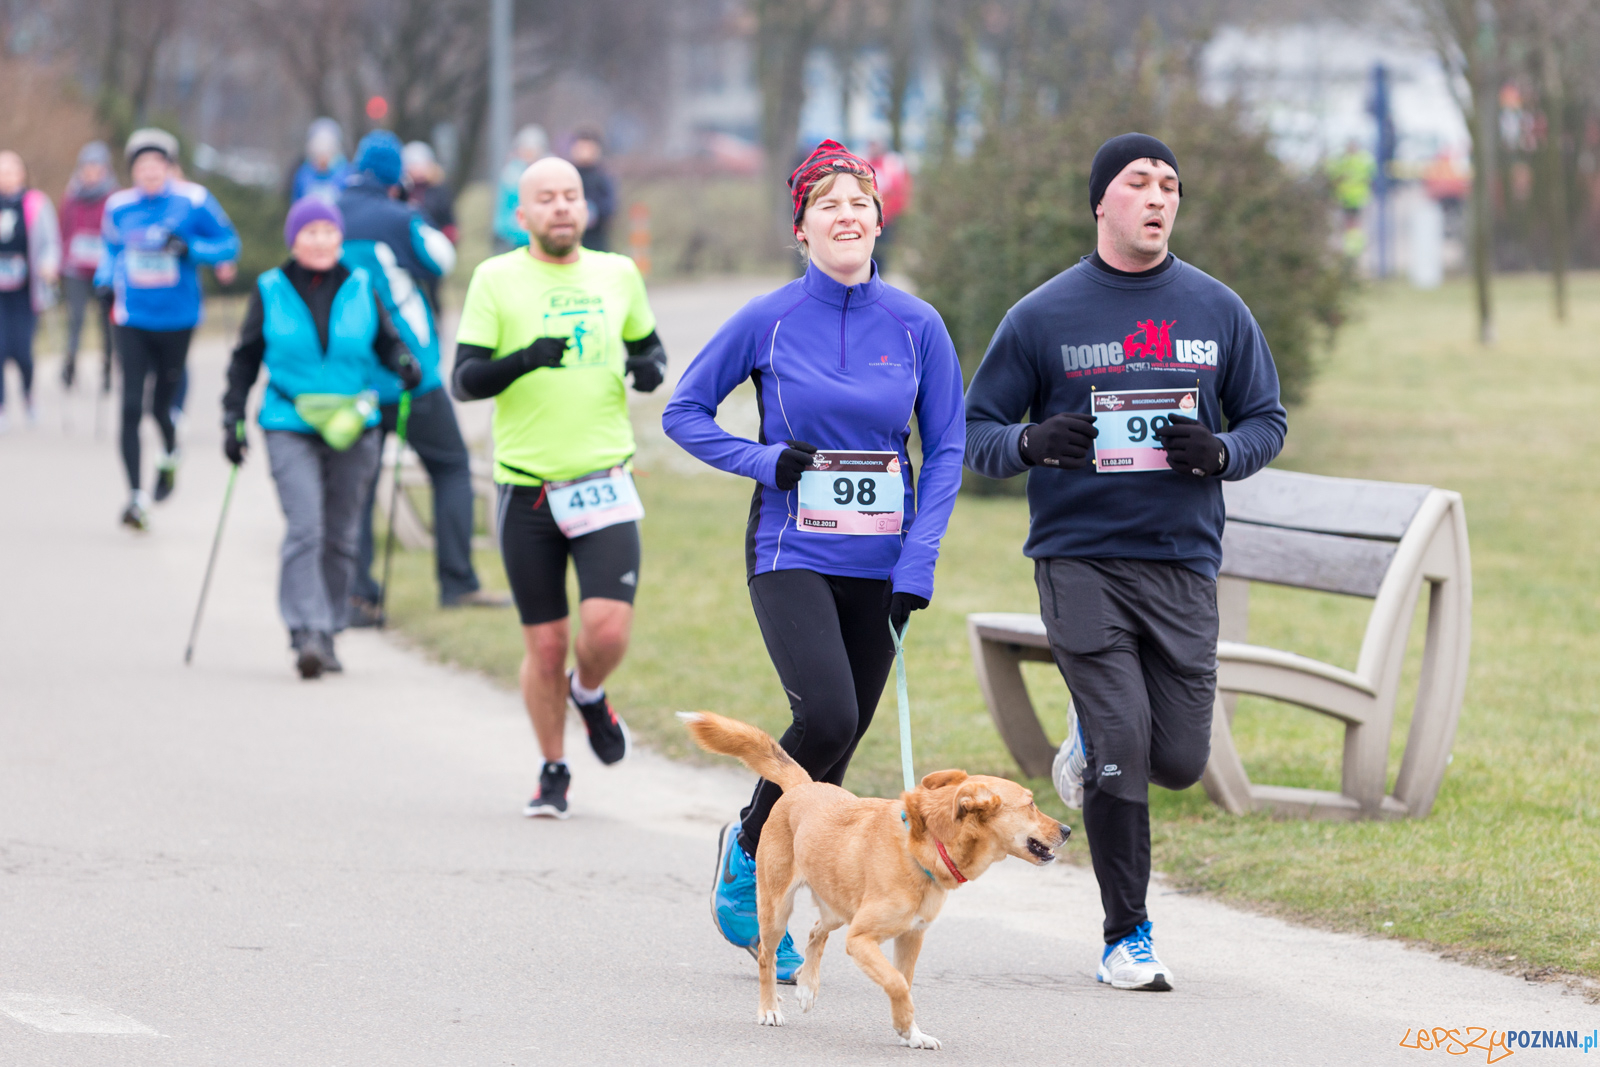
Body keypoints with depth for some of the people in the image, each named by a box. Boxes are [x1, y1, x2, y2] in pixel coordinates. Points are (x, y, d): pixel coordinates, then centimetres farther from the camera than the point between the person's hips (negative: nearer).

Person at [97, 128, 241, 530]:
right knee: (131, 406, -9)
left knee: (162, 405, 8)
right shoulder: (119, 206, 1)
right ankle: (136, 496, -5)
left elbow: (229, 244, 0)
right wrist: (106, 279, 0)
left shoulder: (193, 202, -6)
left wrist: (190, 247, -17)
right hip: (132, 319, 1)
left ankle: (170, 454, 44)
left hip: (177, 319, -1)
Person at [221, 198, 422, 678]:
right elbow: (246, 358, 10)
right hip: (290, 428, -2)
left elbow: (386, 341, 13)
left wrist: (404, 364, -9)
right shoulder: (270, 291, 3)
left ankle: (327, 634, 18)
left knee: (341, 536, 7)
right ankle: (306, 633, -22)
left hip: (354, 432, 2)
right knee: (305, 528, -17)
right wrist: (233, 418, 5)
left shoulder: (360, 288, 6)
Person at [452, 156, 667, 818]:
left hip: (604, 482, 1)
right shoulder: (496, 279, -2)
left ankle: (589, 693, 21)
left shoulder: (618, 274, 7)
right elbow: (464, 380, -7)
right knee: (545, 645, 3)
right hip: (526, 488, -1)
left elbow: (647, 344, 24)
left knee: (608, 630, -14)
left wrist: (650, 367, 0)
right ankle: (553, 772, 24)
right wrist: (525, 359, -25)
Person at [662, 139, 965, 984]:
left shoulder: (917, 326, 2)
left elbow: (947, 449, 5)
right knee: (825, 716, -21)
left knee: (837, 749, 5)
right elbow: (684, 412, 6)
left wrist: (918, 561, -5)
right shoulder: (768, 321, -3)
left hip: (880, 564, 3)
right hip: (792, 554, -3)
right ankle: (749, 848, 4)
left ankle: (763, 892, 23)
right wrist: (763, 461, -10)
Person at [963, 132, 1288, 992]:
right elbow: (975, 430, 6)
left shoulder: (1217, 310, 8)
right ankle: (1127, 937, 1)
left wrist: (1222, 452, -9)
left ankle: (1093, 741, 36)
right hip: (1078, 559, -3)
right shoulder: (1042, 316, 1)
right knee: (1123, 746, -12)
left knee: (1177, 760, 0)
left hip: (1183, 562, 3)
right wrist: (1030, 443, -17)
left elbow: (1267, 419, 14)